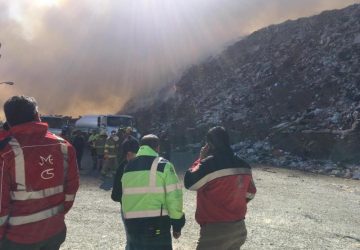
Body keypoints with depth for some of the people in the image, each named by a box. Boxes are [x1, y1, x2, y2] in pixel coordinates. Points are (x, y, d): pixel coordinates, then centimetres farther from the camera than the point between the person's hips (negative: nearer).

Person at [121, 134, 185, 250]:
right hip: (157, 225, -5)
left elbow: (125, 196, 15)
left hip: (132, 224, 6)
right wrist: (177, 224, -2)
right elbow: (174, 196, -10)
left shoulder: (128, 167, 11)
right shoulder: (163, 165, -6)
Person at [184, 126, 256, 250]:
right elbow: (250, 193, 15)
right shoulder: (243, 165, 5)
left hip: (215, 230, -7)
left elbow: (189, 183, -9)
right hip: (239, 228, 7)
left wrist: (201, 159, -1)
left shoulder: (210, 163, -19)